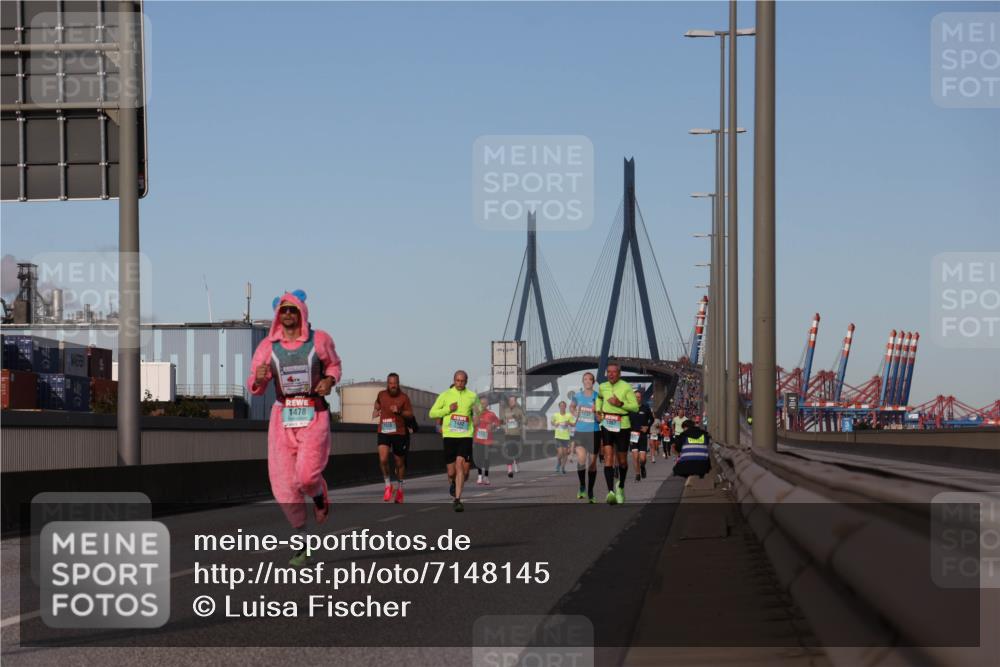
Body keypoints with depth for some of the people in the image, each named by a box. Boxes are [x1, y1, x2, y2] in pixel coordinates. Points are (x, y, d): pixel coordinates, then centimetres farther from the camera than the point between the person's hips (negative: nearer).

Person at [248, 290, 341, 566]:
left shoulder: (320, 340, -2)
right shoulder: (268, 346, 0)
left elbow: (334, 364, 17)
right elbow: (255, 388, 0)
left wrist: (330, 380, -5)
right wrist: (259, 378, -23)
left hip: (314, 417, -2)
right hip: (282, 418, 2)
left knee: (307, 475, -21)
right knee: (283, 484, -3)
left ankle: (319, 494, 19)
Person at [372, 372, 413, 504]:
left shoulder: (404, 397, -5)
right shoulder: (381, 394, 3)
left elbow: (410, 414, -3)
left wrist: (399, 411, -18)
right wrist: (376, 411, 11)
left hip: (399, 433, -1)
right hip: (384, 432, 1)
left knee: (399, 463, 10)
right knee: (383, 459, -18)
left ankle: (400, 488, 31)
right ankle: (388, 485, 3)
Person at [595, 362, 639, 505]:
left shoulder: (626, 387, -6)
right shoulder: (603, 387, 6)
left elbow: (635, 407, -7)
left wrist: (620, 404, -20)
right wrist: (598, 410, 13)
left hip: (622, 426, -2)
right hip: (606, 425, 2)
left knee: (622, 460, 9)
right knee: (608, 457, -14)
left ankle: (620, 487, 36)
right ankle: (611, 492, -24)